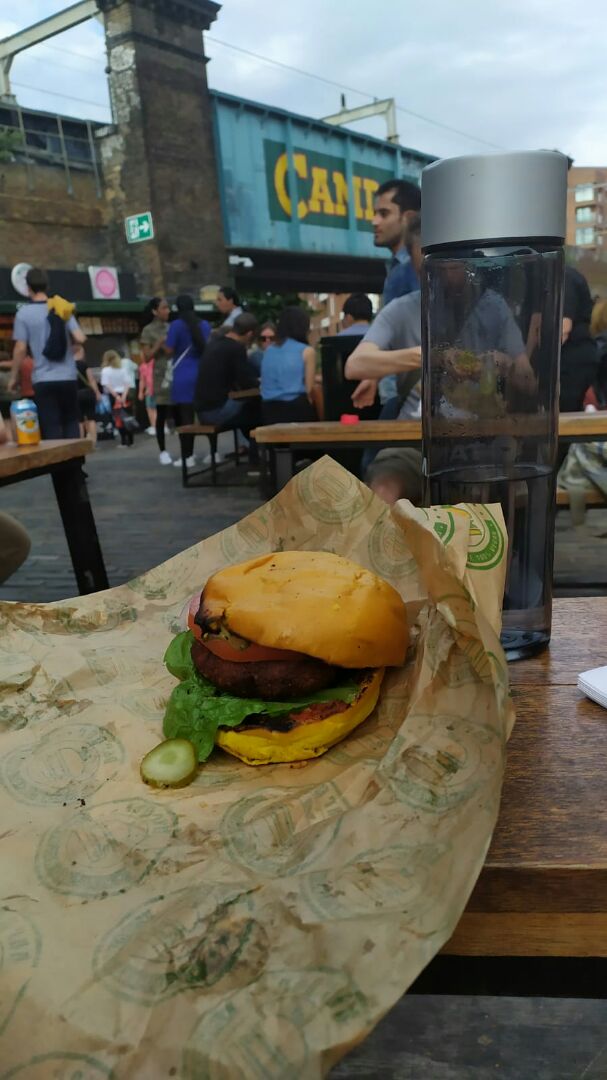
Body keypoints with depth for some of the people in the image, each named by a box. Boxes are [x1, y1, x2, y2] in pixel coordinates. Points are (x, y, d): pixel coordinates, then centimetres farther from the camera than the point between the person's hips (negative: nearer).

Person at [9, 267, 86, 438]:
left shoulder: (24, 313, -4)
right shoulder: (63, 309, 4)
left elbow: (20, 349, -6)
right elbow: (80, 339, -4)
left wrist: (14, 377, 6)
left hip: (43, 380, -3)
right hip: (68, 378, 3)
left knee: (51, 428, 1)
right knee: (71, 422, 13)